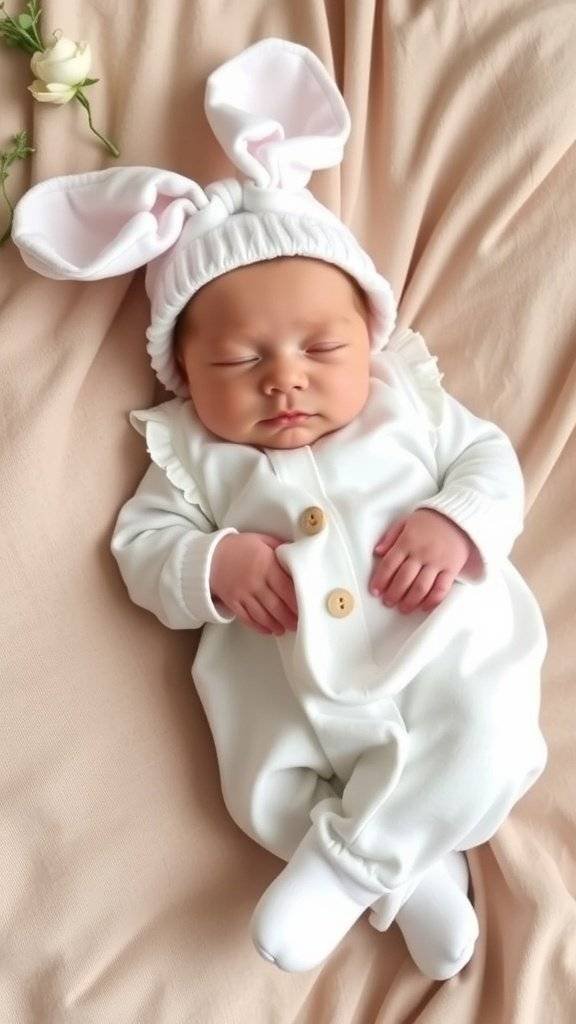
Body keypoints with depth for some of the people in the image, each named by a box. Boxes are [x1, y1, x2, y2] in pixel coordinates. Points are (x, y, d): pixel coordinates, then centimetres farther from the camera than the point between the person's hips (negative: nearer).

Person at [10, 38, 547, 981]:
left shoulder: (411, 403, 8)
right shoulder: (191, 455, 6)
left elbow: (489, 461, 8)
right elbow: (143, 546, 4)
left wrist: (455, 524, -14)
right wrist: (213, 566, -18)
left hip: (442, 649, 0)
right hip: (292, 689, 1)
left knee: (487, 743, -21)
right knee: (267, 797, -13)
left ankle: (344, 866, -9)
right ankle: (416, 864, 5)